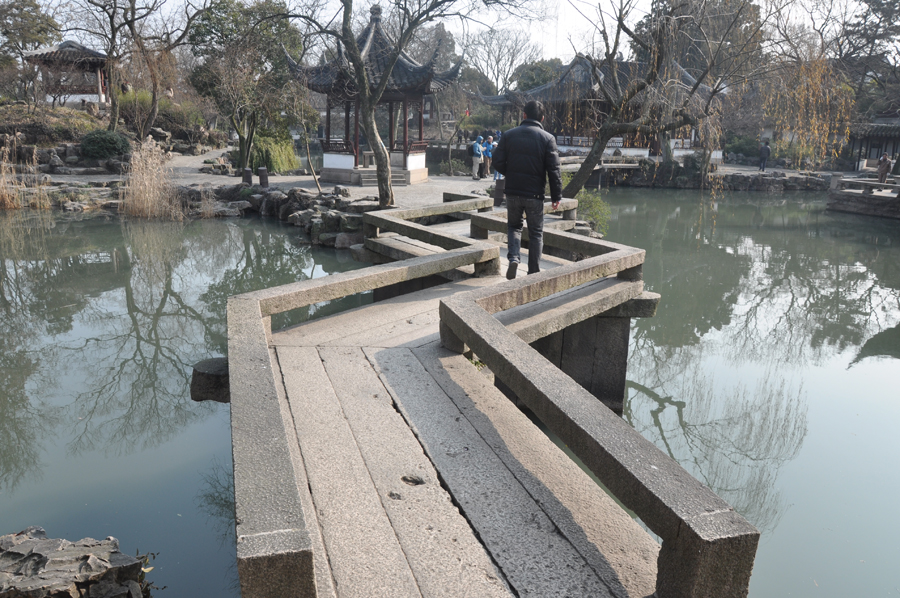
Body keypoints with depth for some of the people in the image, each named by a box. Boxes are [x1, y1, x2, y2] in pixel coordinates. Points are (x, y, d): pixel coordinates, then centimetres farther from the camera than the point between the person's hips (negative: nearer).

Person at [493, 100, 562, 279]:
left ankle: (514, 257, -4)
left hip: (513, 192, 2)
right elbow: (554, 170, -7)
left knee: (513, 226, 20)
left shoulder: (508, 135, 1)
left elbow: (498, 163, -1)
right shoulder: (548, 138, -5)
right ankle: (534, 272, 15)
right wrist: (556, 196, 0)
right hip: (535, 194, -1)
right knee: (536, 233, 11)